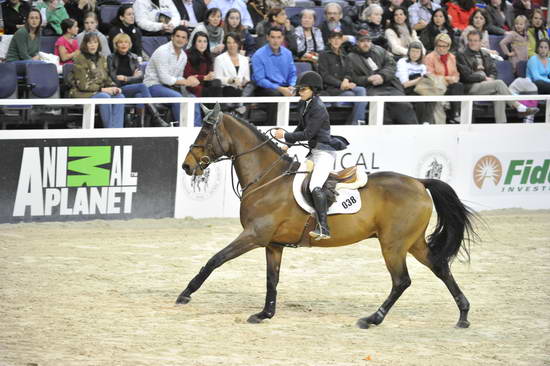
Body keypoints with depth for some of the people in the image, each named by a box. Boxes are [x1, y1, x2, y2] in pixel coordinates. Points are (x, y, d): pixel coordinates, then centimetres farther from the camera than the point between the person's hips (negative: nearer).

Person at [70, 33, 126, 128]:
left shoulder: (102, 59, 15)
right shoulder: (80, 59, -6)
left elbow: (107, 78, 19)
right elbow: (83, 84, -12)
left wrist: (113, 87, -4)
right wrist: (102, 89, -17)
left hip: (100, 91, 6)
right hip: (82, 94, -6)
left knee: (120, 96, -21)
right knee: (105, 97, -33)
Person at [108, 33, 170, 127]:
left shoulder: (133, 58, 16)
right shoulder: (111, 58, 5)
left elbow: (140, 77, 7)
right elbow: (113, 79, -4)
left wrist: (126, 78, -7)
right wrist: (133, 78, 0)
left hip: (132, 89, 3)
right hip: (119, 90, -3)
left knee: (139, 95, -34)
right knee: (142, 87, -29)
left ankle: (142, 124, -48)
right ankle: (156, 118, -39)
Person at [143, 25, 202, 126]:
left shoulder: (183, 56, 10)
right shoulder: (163, 51, -16)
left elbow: (178, 79, 14)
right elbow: (164, 78, -21)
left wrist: (189, 81, -10)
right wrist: (186, 82, -17)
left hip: (170, 87, 8)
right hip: (154, 86, -8)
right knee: (177, 97, -31)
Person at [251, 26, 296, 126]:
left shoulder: (287, 53, 10)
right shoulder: (258, 56, -7)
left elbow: (292, 74, 15)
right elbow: (260, 80, -12)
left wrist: (291, 86, -9)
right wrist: (279, 89, -21)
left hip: (284, 87, 4)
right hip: (265, 88, -4)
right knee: (275, 94, -37)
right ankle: (271, 127, -33)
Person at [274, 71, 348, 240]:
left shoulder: (318, 109, -16)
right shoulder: (303, 105, 12)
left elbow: (308, 133, -20)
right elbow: (301, 127, 23)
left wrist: (285, 135, -12)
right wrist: (288, 143, 12)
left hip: (325, 151, -11)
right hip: (313, 151, 11)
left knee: (315, 186, -27)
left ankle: (323, 228, -35)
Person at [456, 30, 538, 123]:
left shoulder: (485, 54, 22)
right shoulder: (462, 55, 4)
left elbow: (493, 70, 18)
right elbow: (467, 75, -6)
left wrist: (491, 78, -5)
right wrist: (484, 78, -8)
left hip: (486, 84, 5)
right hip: (471, 87, -5)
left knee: (498, 94, -29)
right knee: (499, 83, -27)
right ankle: (519, 107, -25)